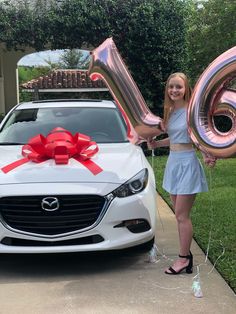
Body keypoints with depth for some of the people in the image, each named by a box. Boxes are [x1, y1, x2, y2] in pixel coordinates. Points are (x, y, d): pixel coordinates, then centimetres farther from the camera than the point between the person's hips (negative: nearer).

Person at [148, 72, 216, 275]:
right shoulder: (170, 111, 10)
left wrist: (207, 156, -29)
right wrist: (157, 144, 6)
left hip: (187, 163, -8)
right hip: (173, 162, 8)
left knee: (182, 215, -4)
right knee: (180, 214, 11)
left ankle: (183, 258, 6)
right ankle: (186, 254, 20)